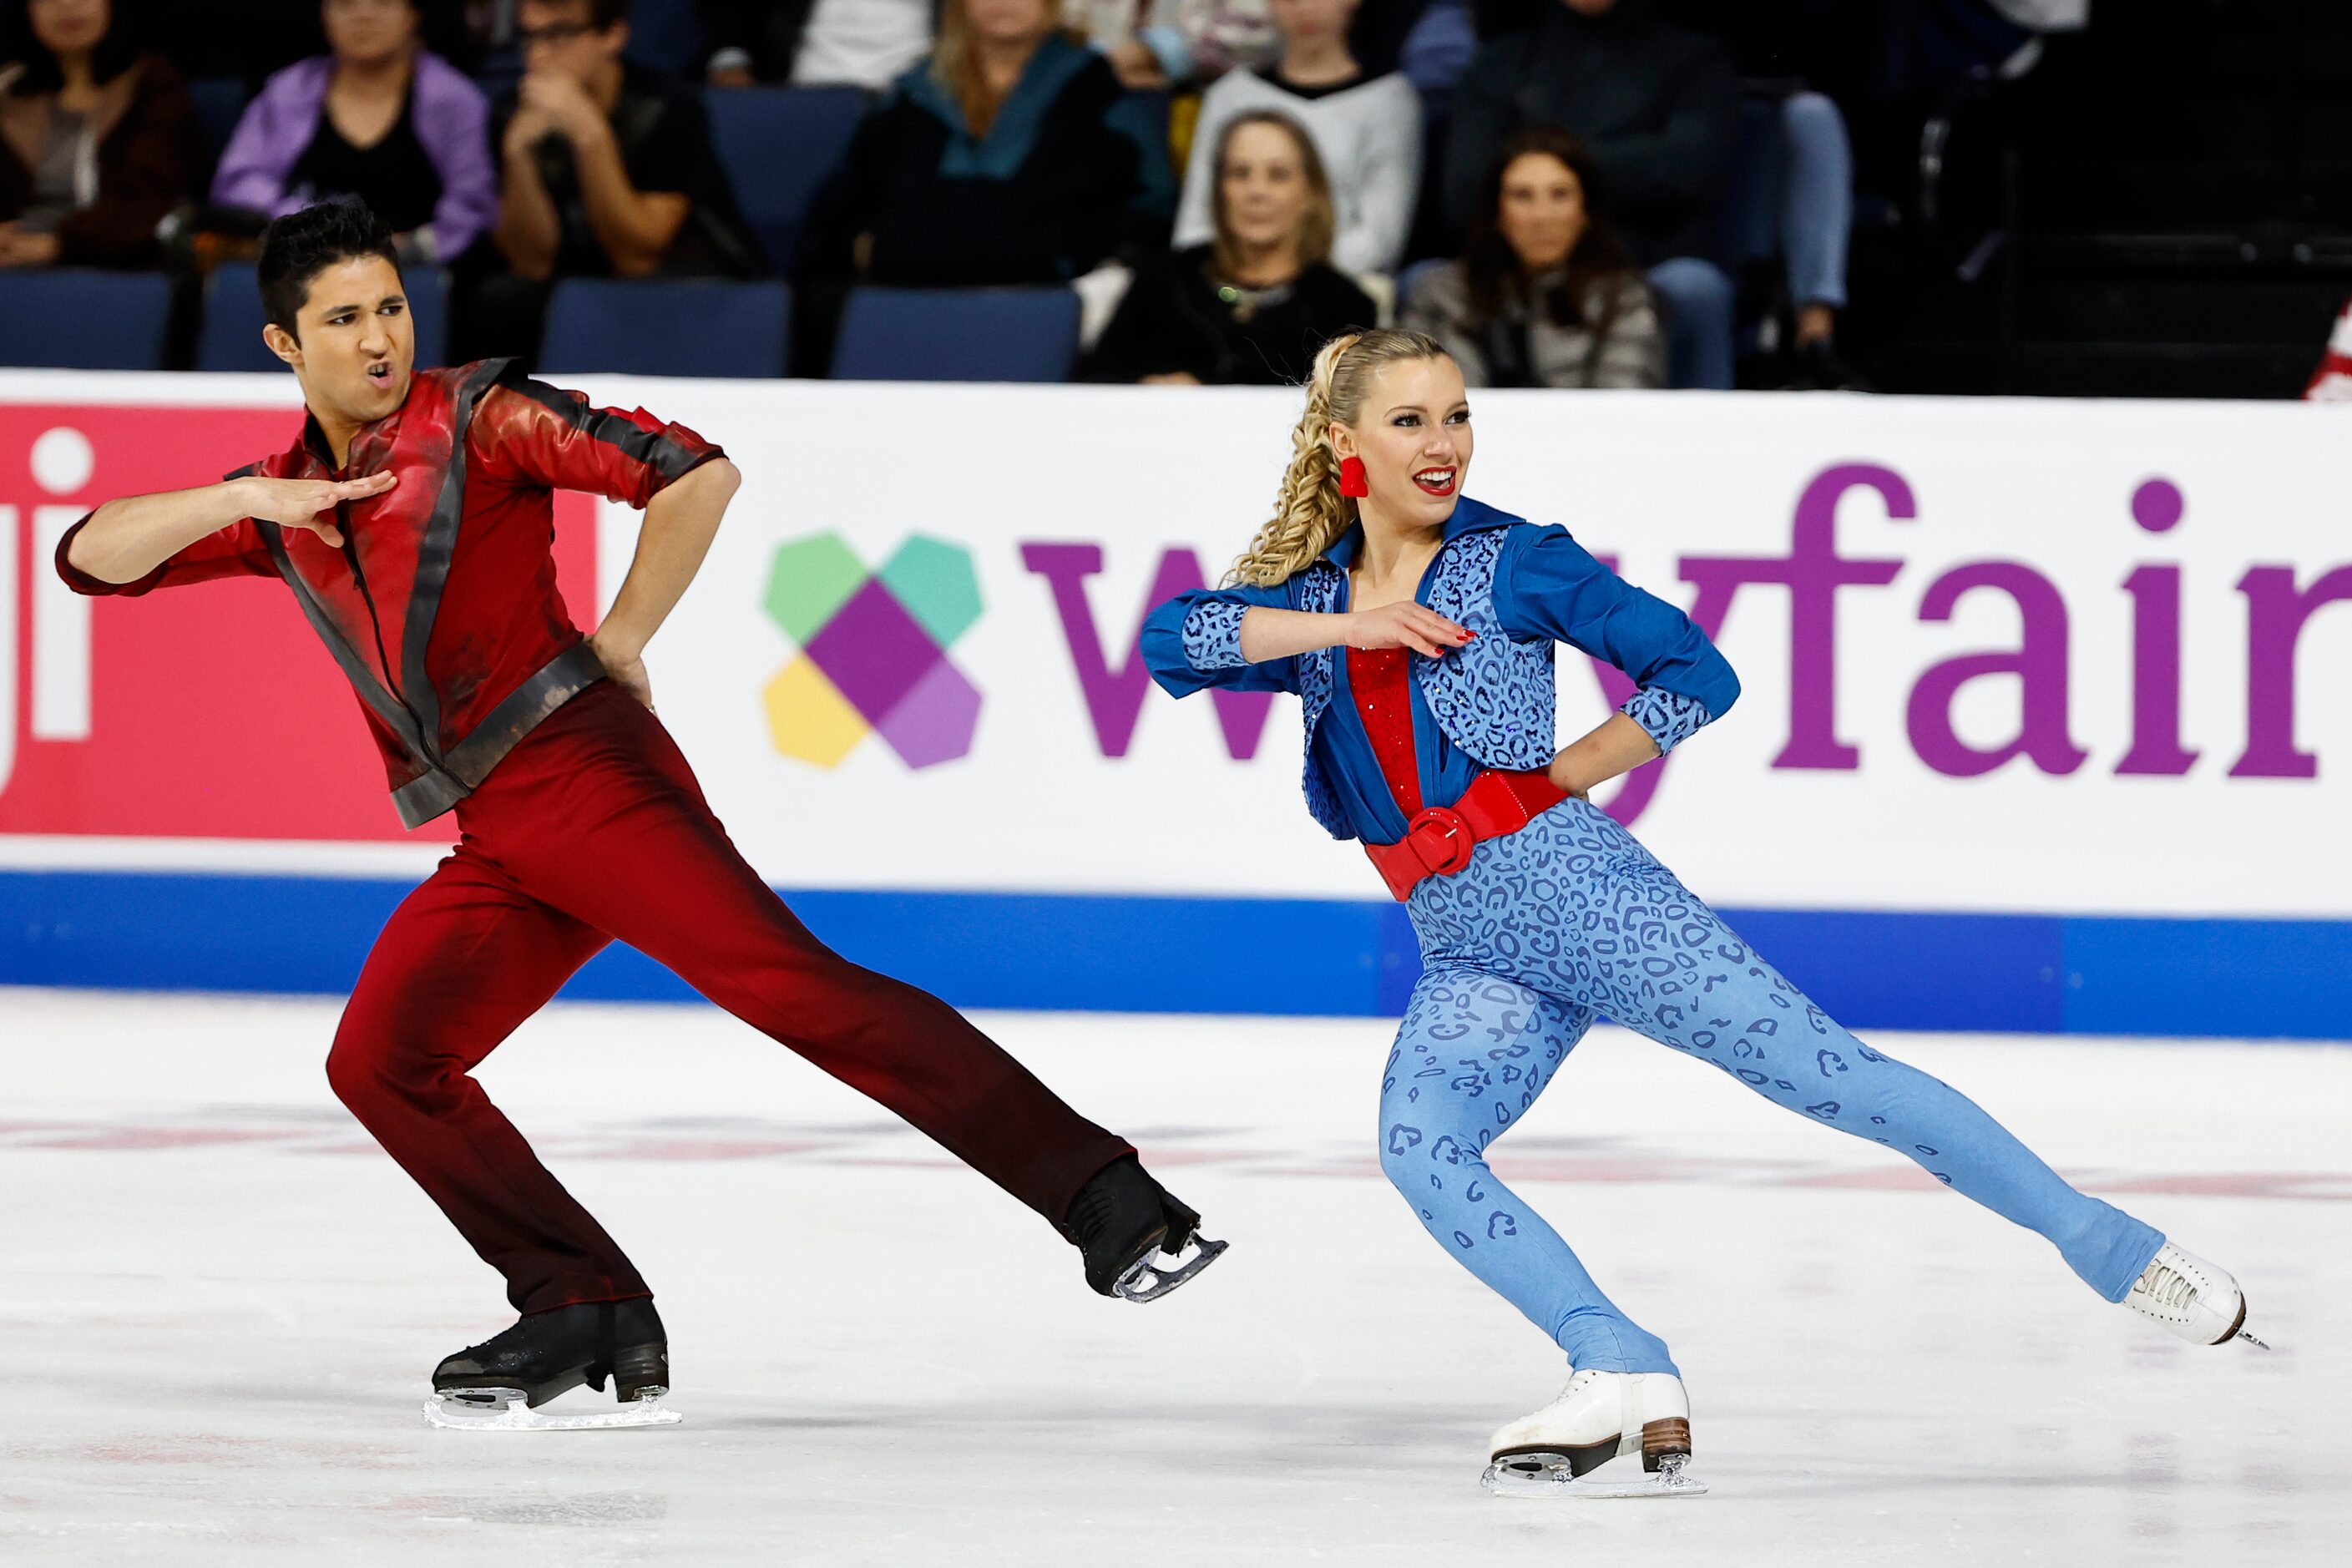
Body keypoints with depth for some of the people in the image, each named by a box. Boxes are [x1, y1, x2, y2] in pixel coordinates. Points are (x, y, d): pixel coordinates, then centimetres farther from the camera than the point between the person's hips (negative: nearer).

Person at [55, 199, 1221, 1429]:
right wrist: (244, 500, -1)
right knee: (378, 1064, -5)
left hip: (583, 774, -7)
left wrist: (621, 644, -4)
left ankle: (1101, 1198, -28)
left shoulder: (478, 418, 0)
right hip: (494, 845, 7)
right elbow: (91, 558, 14)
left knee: (790, 981, -20)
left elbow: (695, 476, -8)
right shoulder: (278, 503, 19)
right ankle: (586, 1317, -3)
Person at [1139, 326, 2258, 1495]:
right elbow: (1168, 639, -1)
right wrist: (1347, 626, -7)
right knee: (1418, 1145, -22)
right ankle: (1630, 1390, -25)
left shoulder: (1511, 563, 2)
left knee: (1826, 1072, -8)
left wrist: (1562, 774, -2)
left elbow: (1697, 676, -1)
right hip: (1466, 953, 4)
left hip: (1570, 880, -4)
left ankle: (2114, 1250, 0)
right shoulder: (1311, 601, 15)